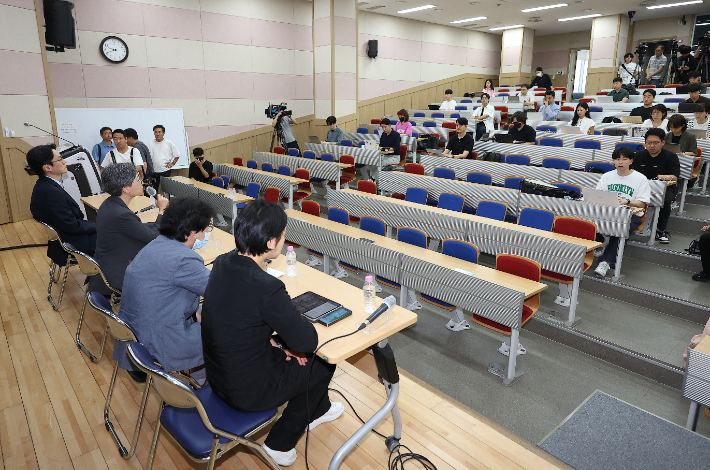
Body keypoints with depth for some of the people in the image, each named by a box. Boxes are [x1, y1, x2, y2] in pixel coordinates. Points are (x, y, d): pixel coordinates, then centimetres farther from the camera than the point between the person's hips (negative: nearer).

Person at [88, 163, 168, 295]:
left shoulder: (111, 204, 0)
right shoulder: (121, 215, -29)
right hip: (118, 274, -9)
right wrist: (162, 210, -5)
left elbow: (140, 227, 10)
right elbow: (153, 236, -16)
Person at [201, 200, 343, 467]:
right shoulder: (267, 287, -33)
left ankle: (318, 410, 47)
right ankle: (279, 444, 26)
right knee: (323, 363, 12)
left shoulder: (222, 264, -7)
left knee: (284, 351, 24)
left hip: (217, 374, 8)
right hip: (246, 390, -7)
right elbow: (309, 341, -24)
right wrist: (281, 340, -4)